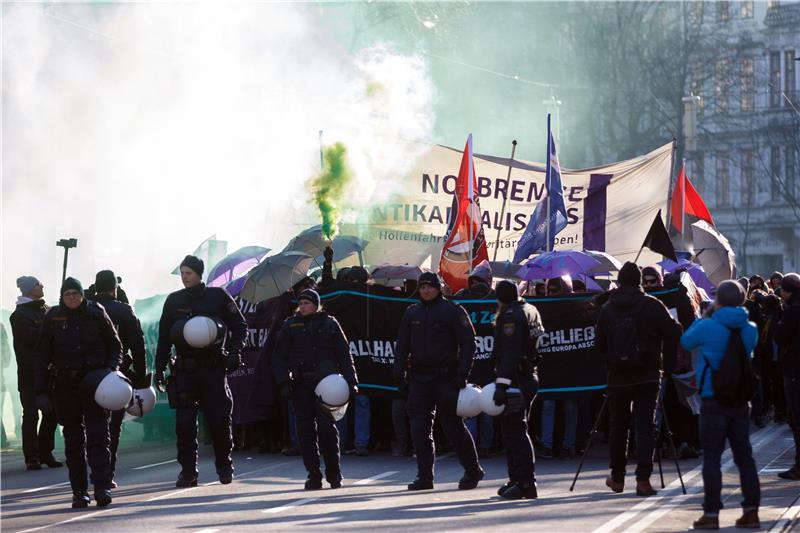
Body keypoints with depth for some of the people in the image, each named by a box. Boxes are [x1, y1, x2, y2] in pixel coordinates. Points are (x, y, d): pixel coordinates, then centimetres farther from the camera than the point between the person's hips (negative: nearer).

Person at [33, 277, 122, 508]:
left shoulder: (96, 313, 2)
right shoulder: (53, 317, 4)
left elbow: (115, 346, 11)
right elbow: (42, 356, 7)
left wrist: (111, 368, -6)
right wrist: (41, 390, 2)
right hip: (65, 383, 2)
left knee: (98, 435, -9)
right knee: (73, 439, 5)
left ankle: (102, 488, -12)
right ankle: (79, 492, 10)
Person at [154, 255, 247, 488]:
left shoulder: (218, 296, 1)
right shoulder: (174, 301, 8)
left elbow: (240, 326, 7)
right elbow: (164, 336, 12)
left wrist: (234, 351, -7)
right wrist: (160, 368, 7)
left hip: (214, 369, -2)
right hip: (184, 370, 2)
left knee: (220, 420, 1)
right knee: (184, 423, -4)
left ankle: (224, 466, 19)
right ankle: (188, 472, 3)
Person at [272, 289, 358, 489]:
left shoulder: (329, 324, 9)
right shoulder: (290, 326, 10)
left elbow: (344, 354, 9)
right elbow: (279, 356, 8)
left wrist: (351, 381, 1)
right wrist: (284, 382, -4)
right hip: (300, 384, 2)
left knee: (326, 425, -9)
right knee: (306, 429, 0)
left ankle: (333, 472, 6)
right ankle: (313, 476, 6)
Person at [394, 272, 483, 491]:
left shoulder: (453, 311, -2)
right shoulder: (412, 313, 13)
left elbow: (468, 343, -5)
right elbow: (402, 346, 17)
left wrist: (461, 374, -13)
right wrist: (399, 373, 5)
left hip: (446, 378, -5)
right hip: (419, 378, 5)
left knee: (453, 425, -3)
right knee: (419, 428, -1)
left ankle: (473, 471, 12)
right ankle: (425, 476, 4)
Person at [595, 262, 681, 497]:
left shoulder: (607, 309, 3)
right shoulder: (652, 306, -5)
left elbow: (600, 345, 8)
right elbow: (672, 333, -9)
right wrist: (668, 364, 1)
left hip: (618, 378, 2)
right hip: (647, 376, -2)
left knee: (618, 427, 13)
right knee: (645, 426, -2)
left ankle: (617, 478, 21)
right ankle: (643, 479, -10)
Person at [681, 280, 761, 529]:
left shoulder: (708, 327, -11)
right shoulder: (750, 329, 2)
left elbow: (686, 341, 6)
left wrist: (704, 317, 16)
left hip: (713, 400, -4)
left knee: (711, 458, 0)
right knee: (744, 456, 10)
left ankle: (711, 513, -1)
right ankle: (751, 510, 9)